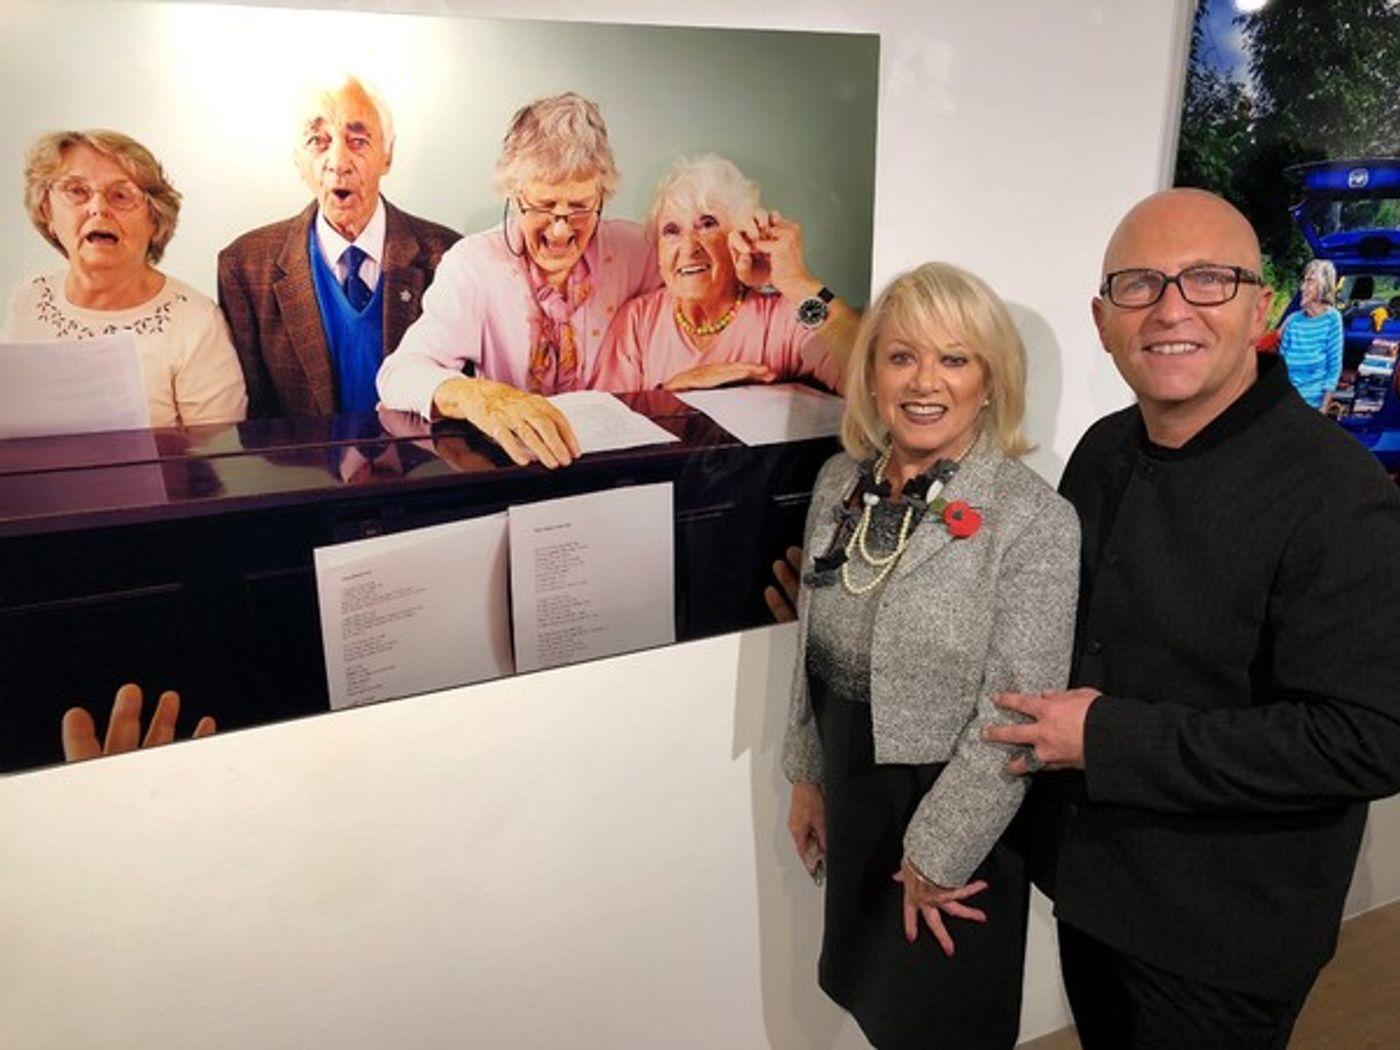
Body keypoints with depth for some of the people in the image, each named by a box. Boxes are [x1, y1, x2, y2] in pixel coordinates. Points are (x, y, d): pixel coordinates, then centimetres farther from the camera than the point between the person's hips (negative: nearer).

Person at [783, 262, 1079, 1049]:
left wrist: (936, 857, -15)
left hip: (954, 823, -5)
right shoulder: (841, 482, -3)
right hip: (852, 797, 6)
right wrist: (808, 777, 11)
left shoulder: (1035, 521, -22)